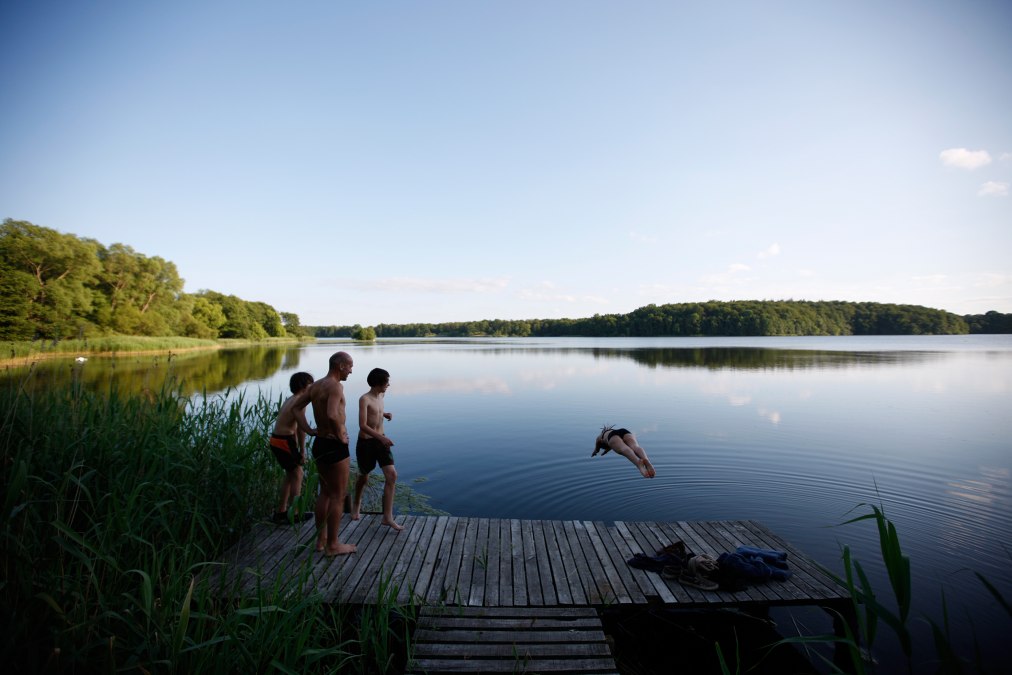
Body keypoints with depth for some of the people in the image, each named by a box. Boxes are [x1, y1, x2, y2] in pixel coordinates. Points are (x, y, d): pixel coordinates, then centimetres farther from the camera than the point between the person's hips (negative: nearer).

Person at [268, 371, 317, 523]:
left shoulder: (290, 400, 14)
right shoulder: (298, 402, -15)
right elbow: (301, 427, -23)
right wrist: (302, 451, -20)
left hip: (276, 440, 9)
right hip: (284, 441, -9)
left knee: (290, 473, 21)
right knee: (297, 474, 5)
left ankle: (281, 512, 29)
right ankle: (294, 514, 13)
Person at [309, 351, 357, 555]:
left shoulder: (315, 385, 8)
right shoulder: (335, 386, -19)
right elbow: (332, 415, -34)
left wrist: (309, 429, 10)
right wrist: (341, 437, -19)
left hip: (319, 443, 9)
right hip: (335, 446, -9)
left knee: (325, 492, 20)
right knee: (338, 496, 3)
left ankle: (321, 540, 30)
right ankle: (333, 545, 13)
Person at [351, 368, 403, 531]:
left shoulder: (381, 396, 6)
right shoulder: (364, 399, -17)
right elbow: (362, 425, -25)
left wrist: (385, 414, 6)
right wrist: (381, 437, -34)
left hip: (380, 441, 6)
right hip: (365, 442, -5)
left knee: (391, 475, -9)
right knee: (364, 477, 14)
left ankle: (388, 517, -6)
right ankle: (357, 504, 46)